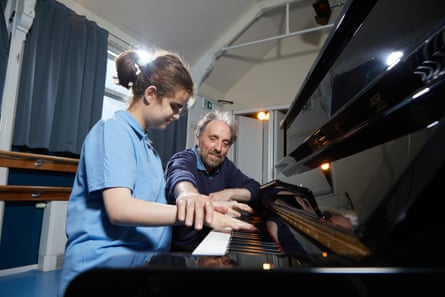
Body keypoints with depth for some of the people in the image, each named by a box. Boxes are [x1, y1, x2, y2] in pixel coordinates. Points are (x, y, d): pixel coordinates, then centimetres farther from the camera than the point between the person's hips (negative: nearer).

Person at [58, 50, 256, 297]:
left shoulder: (146, 144, 18)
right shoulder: (113, 130, -9)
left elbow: (151, 204, 12)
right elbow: (119, 209, -22)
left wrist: (195, 204, -4)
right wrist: (202, 215, -23)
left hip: (142, 262, 8)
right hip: (102, 265, -8)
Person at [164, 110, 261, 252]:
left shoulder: (224, 165, 5)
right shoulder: (183, 160, -15)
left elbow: (255, 188, 6)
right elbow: (183, 185, -38)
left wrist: (229, 193, -13)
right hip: (179, 249, -6)